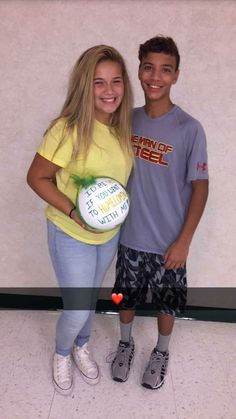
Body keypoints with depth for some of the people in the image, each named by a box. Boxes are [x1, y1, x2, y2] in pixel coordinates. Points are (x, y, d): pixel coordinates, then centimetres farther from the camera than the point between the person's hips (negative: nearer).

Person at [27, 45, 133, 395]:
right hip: (71, 235, -5)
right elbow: (37, 177, -17)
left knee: (91, 297, 24)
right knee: (77, 310, 5)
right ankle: (61, 355, 41)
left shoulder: (123, 127, -5)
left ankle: (81, 347, 53)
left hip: (110, 234, 6)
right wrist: (73, 212, -26)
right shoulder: (68, 129, -25)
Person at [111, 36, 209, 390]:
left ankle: (161, 351, 45)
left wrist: (184, 241, -13)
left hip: (167, 240, -3)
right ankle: (126, 343, 48)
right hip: (129, 234, 3)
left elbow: (200, 187, -11)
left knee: (166, 301, 17)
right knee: (127, 294, 20)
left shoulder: (189, 129, -16)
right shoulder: (129, 119, -3)